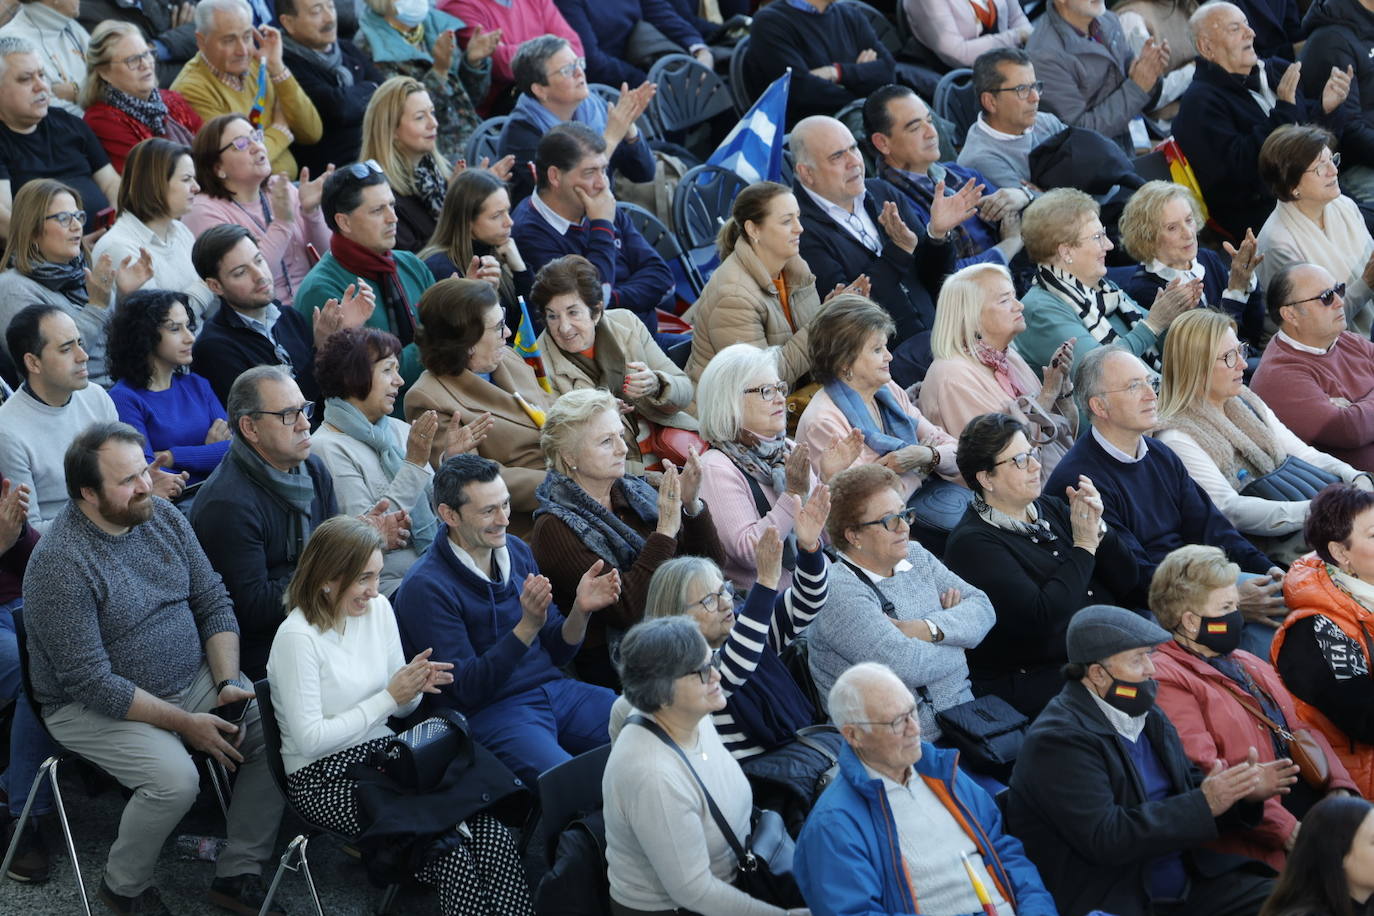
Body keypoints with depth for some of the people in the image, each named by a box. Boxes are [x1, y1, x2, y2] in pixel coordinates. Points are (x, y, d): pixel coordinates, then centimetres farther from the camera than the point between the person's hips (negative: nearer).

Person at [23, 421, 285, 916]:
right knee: (175, 778, -31)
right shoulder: (60, 562, -22)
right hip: (93, 707, -7)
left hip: (193, 681, 7)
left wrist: (229, 682, -10)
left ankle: (237, 875, 1)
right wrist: (185, 723, -22)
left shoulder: (163, 516, 0)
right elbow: (91, 681, -23)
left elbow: (214, 602, 6)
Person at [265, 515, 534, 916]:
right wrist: (389, 696, -16)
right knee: (447, 848, -27)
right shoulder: (297, 638, -15)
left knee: (492, 834, -20)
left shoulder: (378, 609, 5)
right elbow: (311, 739, -19)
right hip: (324, 778, -6)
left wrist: (415, 686, -10)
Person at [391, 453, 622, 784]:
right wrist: (528, 626, -25)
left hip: (555, 689, 7)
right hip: (490, 711, -7)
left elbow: (557, 652, 14)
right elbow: (468, 689, -14)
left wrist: (580, 611, -8)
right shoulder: (425, 587, -11)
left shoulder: (516, 551, 10)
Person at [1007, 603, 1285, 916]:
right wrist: (1205, 804, -19)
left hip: (1191, 884, 8)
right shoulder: (1059, 739, -13)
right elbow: (1104, 838, -21)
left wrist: (1243, 792, 0)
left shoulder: (1147, 715, 14)